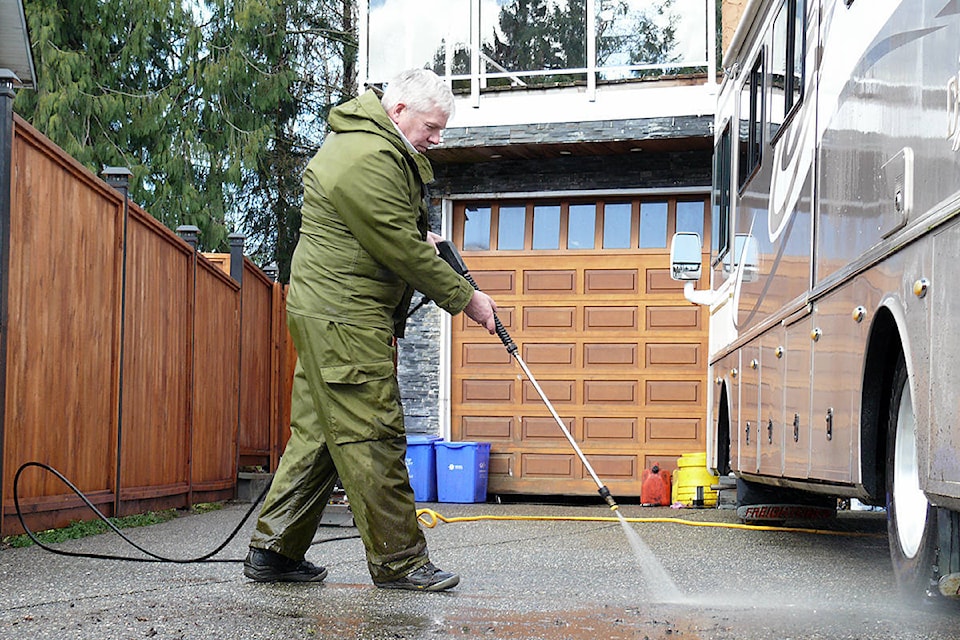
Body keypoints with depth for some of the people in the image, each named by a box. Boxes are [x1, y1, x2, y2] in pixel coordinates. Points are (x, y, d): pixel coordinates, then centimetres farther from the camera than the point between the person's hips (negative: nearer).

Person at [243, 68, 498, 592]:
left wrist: (420, 235, 12)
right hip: (344, 317, -11)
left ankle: (272, 552, 16)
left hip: (327, 310, 11)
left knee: (317, 431, 12)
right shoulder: (369, 160, -18)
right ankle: (398, 562, -1)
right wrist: (465, 299, -7)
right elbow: (403, 252, -17)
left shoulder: (374, 141, 17)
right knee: (373, 436, -7)